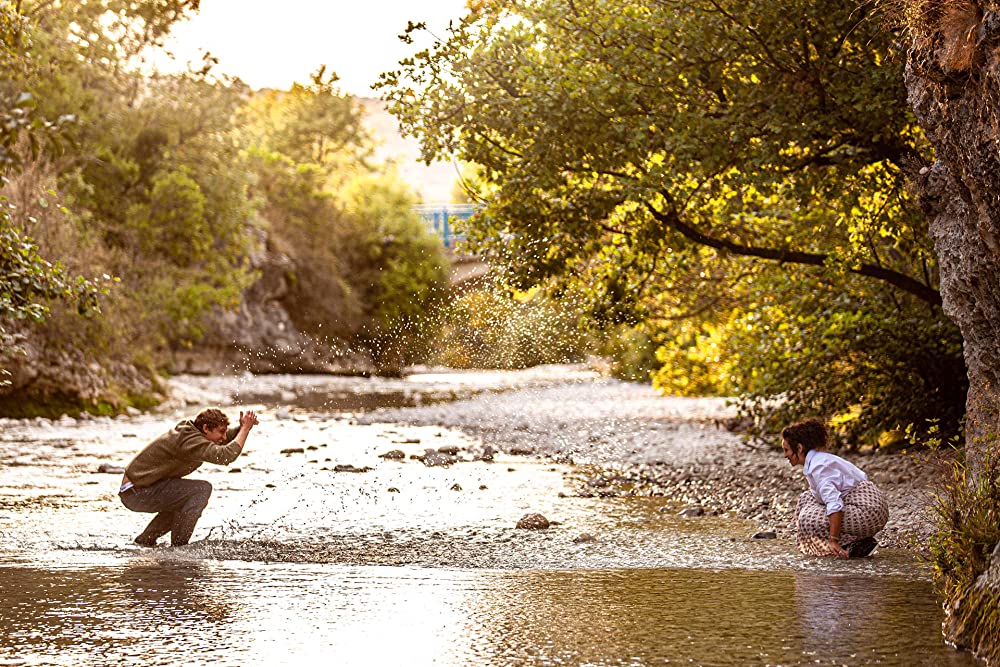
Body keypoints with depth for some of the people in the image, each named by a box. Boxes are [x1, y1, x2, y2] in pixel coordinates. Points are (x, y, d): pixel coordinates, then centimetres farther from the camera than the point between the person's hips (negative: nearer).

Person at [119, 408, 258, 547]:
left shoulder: (190, 430, 8)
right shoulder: (189, 440, -23)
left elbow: (227, 437, 20)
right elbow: (225, 456, -33)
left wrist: (243, 426, -2)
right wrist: (245, 428, -22)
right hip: (137, 492, -10)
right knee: (202, 489, -17)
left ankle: (146, 539, 24)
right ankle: (179, 546, -12)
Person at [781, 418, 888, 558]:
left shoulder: (818, 467, -18)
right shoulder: (820, 459, 15)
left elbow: (835, 504, -29)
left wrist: (833, 541, -28)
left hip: (867, 513, -10)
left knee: (807, 520, -14)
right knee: (807, 498, 15)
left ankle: (855, 545, -12)